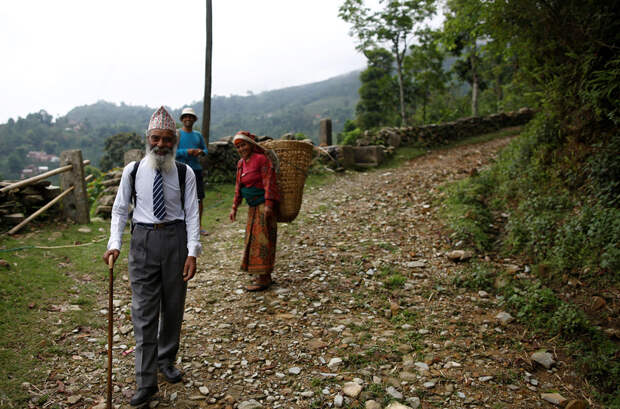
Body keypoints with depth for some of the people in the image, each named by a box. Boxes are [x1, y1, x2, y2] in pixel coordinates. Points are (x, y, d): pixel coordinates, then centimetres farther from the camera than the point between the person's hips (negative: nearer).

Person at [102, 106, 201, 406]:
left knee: (173, 307, 13)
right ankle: (146, 382, 9)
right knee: (144, 312, 0)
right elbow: (120, 209, 6)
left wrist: (192, 252, -10)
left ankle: (166, 361, 36)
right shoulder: (133, 171, 1)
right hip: (143, 238, 0)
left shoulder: (184, 173, -2)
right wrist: (114, 243, -6)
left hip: (175, 238, 1)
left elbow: (191, 213, -3)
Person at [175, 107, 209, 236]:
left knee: (199, 198, 4)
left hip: (196, 169, 5)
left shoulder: (198, 135, 14)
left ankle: (199, 226, 13)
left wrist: (201, 152, -4)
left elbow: (205, 149, 20)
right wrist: (187, 152, -20)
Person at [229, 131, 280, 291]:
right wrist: (234, 207, 13)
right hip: (253, 206, 9)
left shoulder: (261, 159, -13)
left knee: (262, 239, -8)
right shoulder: (241, 163, 12)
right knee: (254, 238, 13)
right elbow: (238, 187, 16)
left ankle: (263, 279, -4)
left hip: (264, 205, -9)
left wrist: (268, 205, -25)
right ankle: (265, 275, 23)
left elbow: (269, 183, -19)